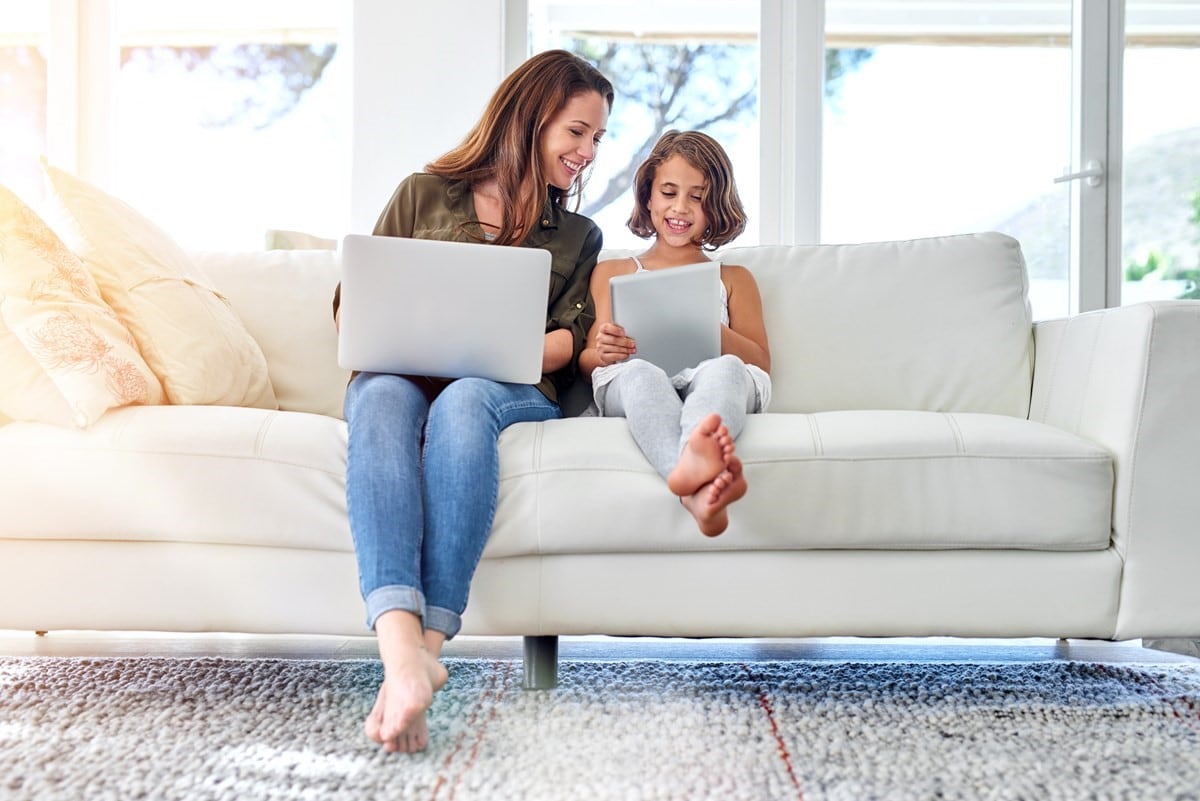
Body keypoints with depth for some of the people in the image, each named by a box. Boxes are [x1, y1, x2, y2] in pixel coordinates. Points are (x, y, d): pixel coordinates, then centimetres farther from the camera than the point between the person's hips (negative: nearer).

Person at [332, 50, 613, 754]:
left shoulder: (577, 238, 24)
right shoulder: (423, 194, 19)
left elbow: (568, 340, 8)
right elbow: (353, 301, 14)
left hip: (510, 390, 0)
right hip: (401, 375, 0)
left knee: (462, 401, -37)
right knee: (383, 395, -37)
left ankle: (427, 640, -48)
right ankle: (403, 648, -57)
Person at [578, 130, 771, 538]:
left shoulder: (733, 279, 29)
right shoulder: (612, 272, 29)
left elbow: (762, 364, 15)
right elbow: (586, 362, 18)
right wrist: (602, 354, -9)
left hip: (710, 383, 1)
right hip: (628, 388, 0)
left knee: (725, 369, -36)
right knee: (639, 373, -38)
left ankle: (694, 455, -70)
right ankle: (698, 489, -68)